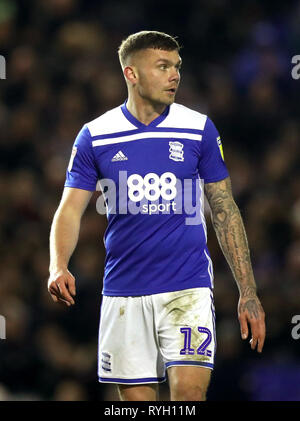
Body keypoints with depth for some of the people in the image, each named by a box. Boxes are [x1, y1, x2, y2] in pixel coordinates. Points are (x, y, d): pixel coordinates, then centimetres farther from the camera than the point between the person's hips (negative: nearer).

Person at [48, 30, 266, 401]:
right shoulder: (95, 137, 2)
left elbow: (225, 211, 6)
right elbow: (70, 210, 2)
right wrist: (58, 267, -18)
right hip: (123, 294, 1)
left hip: (188, 287, -1)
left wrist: (248, 292, 3)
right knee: (137, 398, 3)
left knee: (189, 390, -18)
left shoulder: (199, 129, 2)